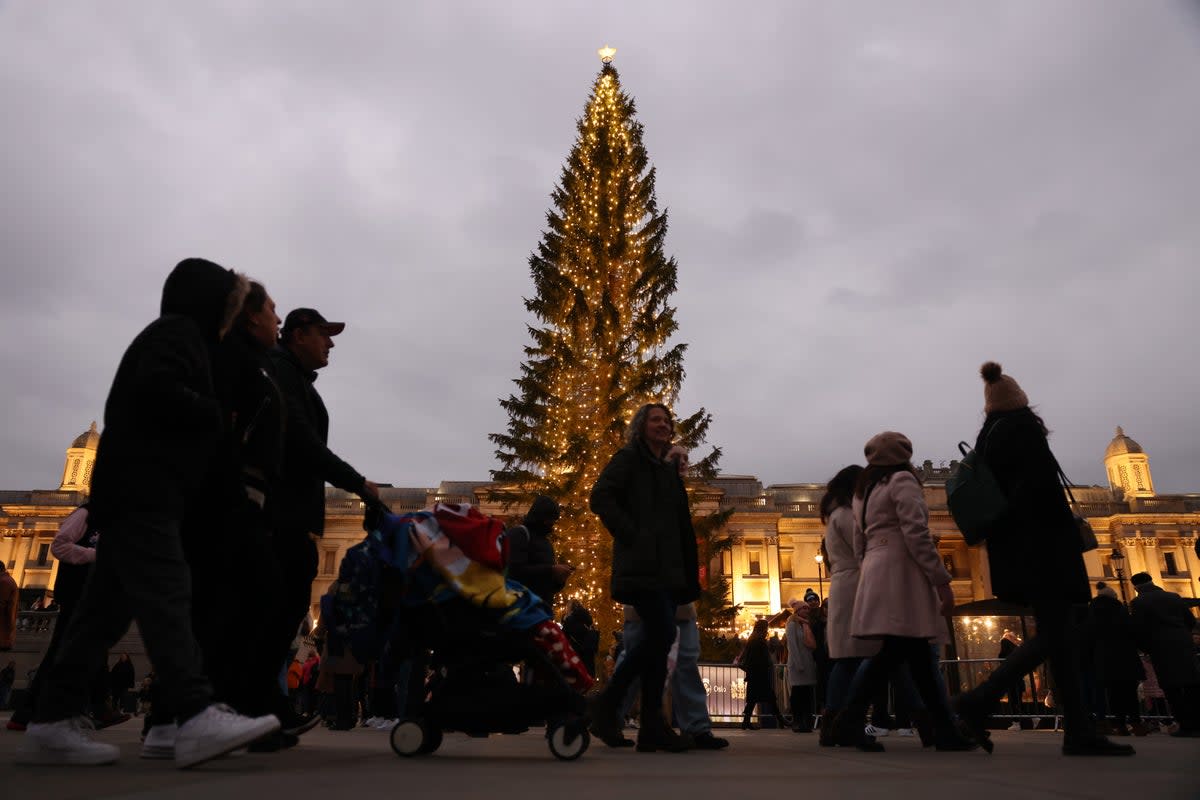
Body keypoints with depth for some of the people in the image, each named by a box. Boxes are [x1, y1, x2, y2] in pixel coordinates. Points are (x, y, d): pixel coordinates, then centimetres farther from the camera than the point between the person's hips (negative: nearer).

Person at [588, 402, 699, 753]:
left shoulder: (670, 470, 22)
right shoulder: (628, 458, 2)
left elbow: (682, 525, 22)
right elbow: (600, 497, -11)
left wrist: (689, 572, 13)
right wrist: (630, 534, -15)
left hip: (667, 568, 7)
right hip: (641, 565, -7)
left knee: (657, 639, 3)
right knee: (663, 635, -15)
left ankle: (651, 727, 8)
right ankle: (606, 703, -2)